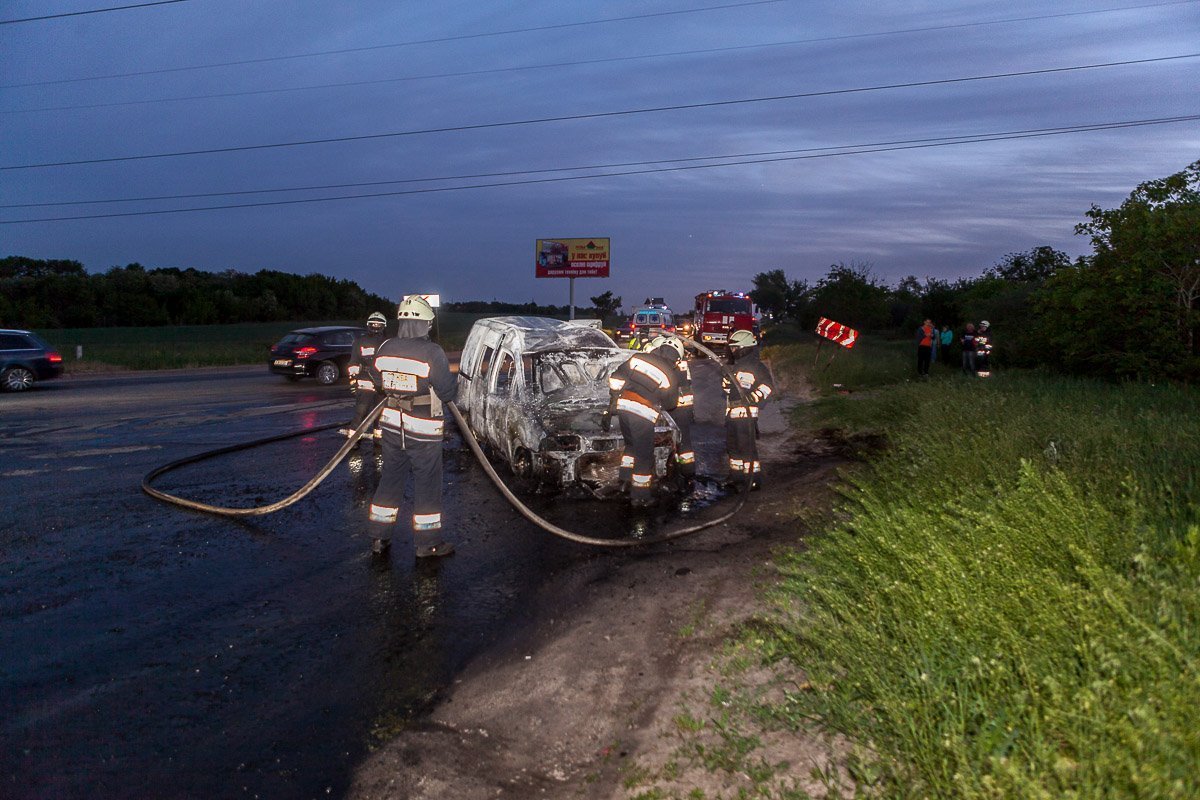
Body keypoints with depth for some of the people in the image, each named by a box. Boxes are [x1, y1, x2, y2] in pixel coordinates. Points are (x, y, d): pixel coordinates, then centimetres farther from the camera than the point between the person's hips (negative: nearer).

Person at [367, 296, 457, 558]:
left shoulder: (384, 349, -1)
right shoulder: (431, 353, -18)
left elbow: (379, 382, 10)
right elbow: (447, 391, -12)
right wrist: (454, 380, 8)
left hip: (391, 425, 6)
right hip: (423, 430, -5)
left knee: (391, 479, 17)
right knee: (427, 483, 6)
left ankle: (379, 537, 24)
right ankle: (428, 542, 15)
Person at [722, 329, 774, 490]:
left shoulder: (755, 366, -11)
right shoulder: (736, 366, 20)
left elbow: (768, 386, -20)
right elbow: (727, 387, 27)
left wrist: (753, 397, -28)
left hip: (745, 414, -10)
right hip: (732, 414, 10)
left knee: (746, 447, -9)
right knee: (732, 446, 17)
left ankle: (755, 480, -2)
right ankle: (737, 477, 29)